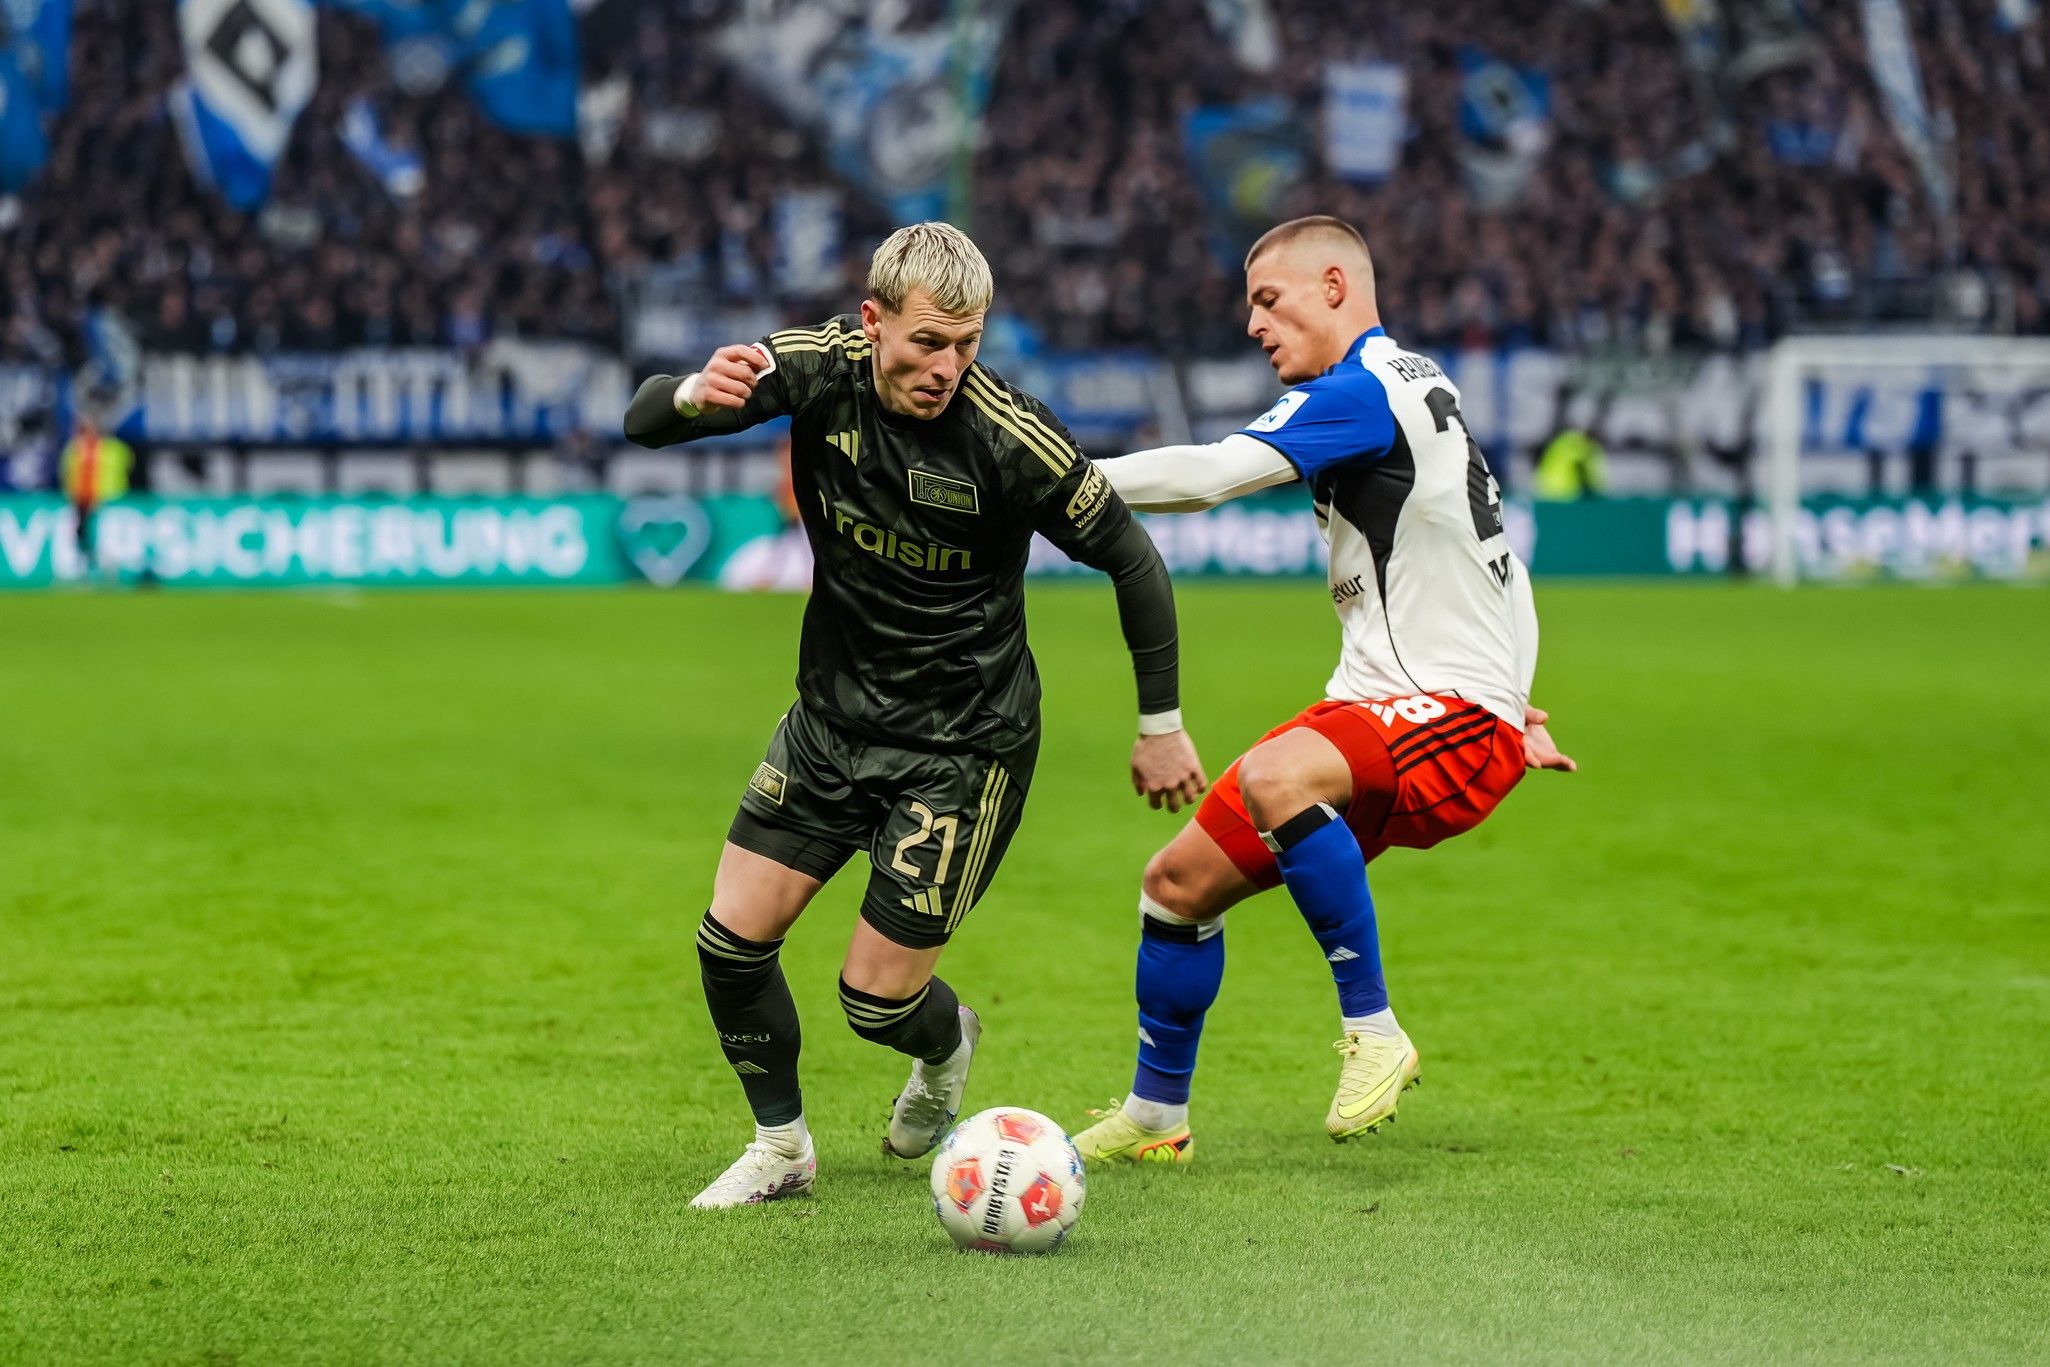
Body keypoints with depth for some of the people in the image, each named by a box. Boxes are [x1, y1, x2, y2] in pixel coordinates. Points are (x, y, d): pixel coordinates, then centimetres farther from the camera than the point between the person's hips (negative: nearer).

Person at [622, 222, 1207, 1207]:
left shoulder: (1010, 438, -24)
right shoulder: (818, 367, -12)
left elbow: (1131, 561, -11)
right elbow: (643, 421, -9)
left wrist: (1160, 725, -3)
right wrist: (695, 396, -33)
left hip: (964, 744, -4)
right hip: (833, 712, 5)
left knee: (878, 998, -3)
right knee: (731, 941, -3)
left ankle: (946, 1046, 34)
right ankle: (781, 1146, 20)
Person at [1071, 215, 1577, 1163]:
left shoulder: (1362, 391, -14)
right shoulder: (1411, 384, 19)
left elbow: (1206, 476, -26)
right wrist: (1509, 703, 30)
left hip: (1458, 723, -10)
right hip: (1376, 709, 10)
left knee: (1272, 777, -39)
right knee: (1179, 882, 7)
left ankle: (1372, 1032, -27)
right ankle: (1154, 1116, 25)